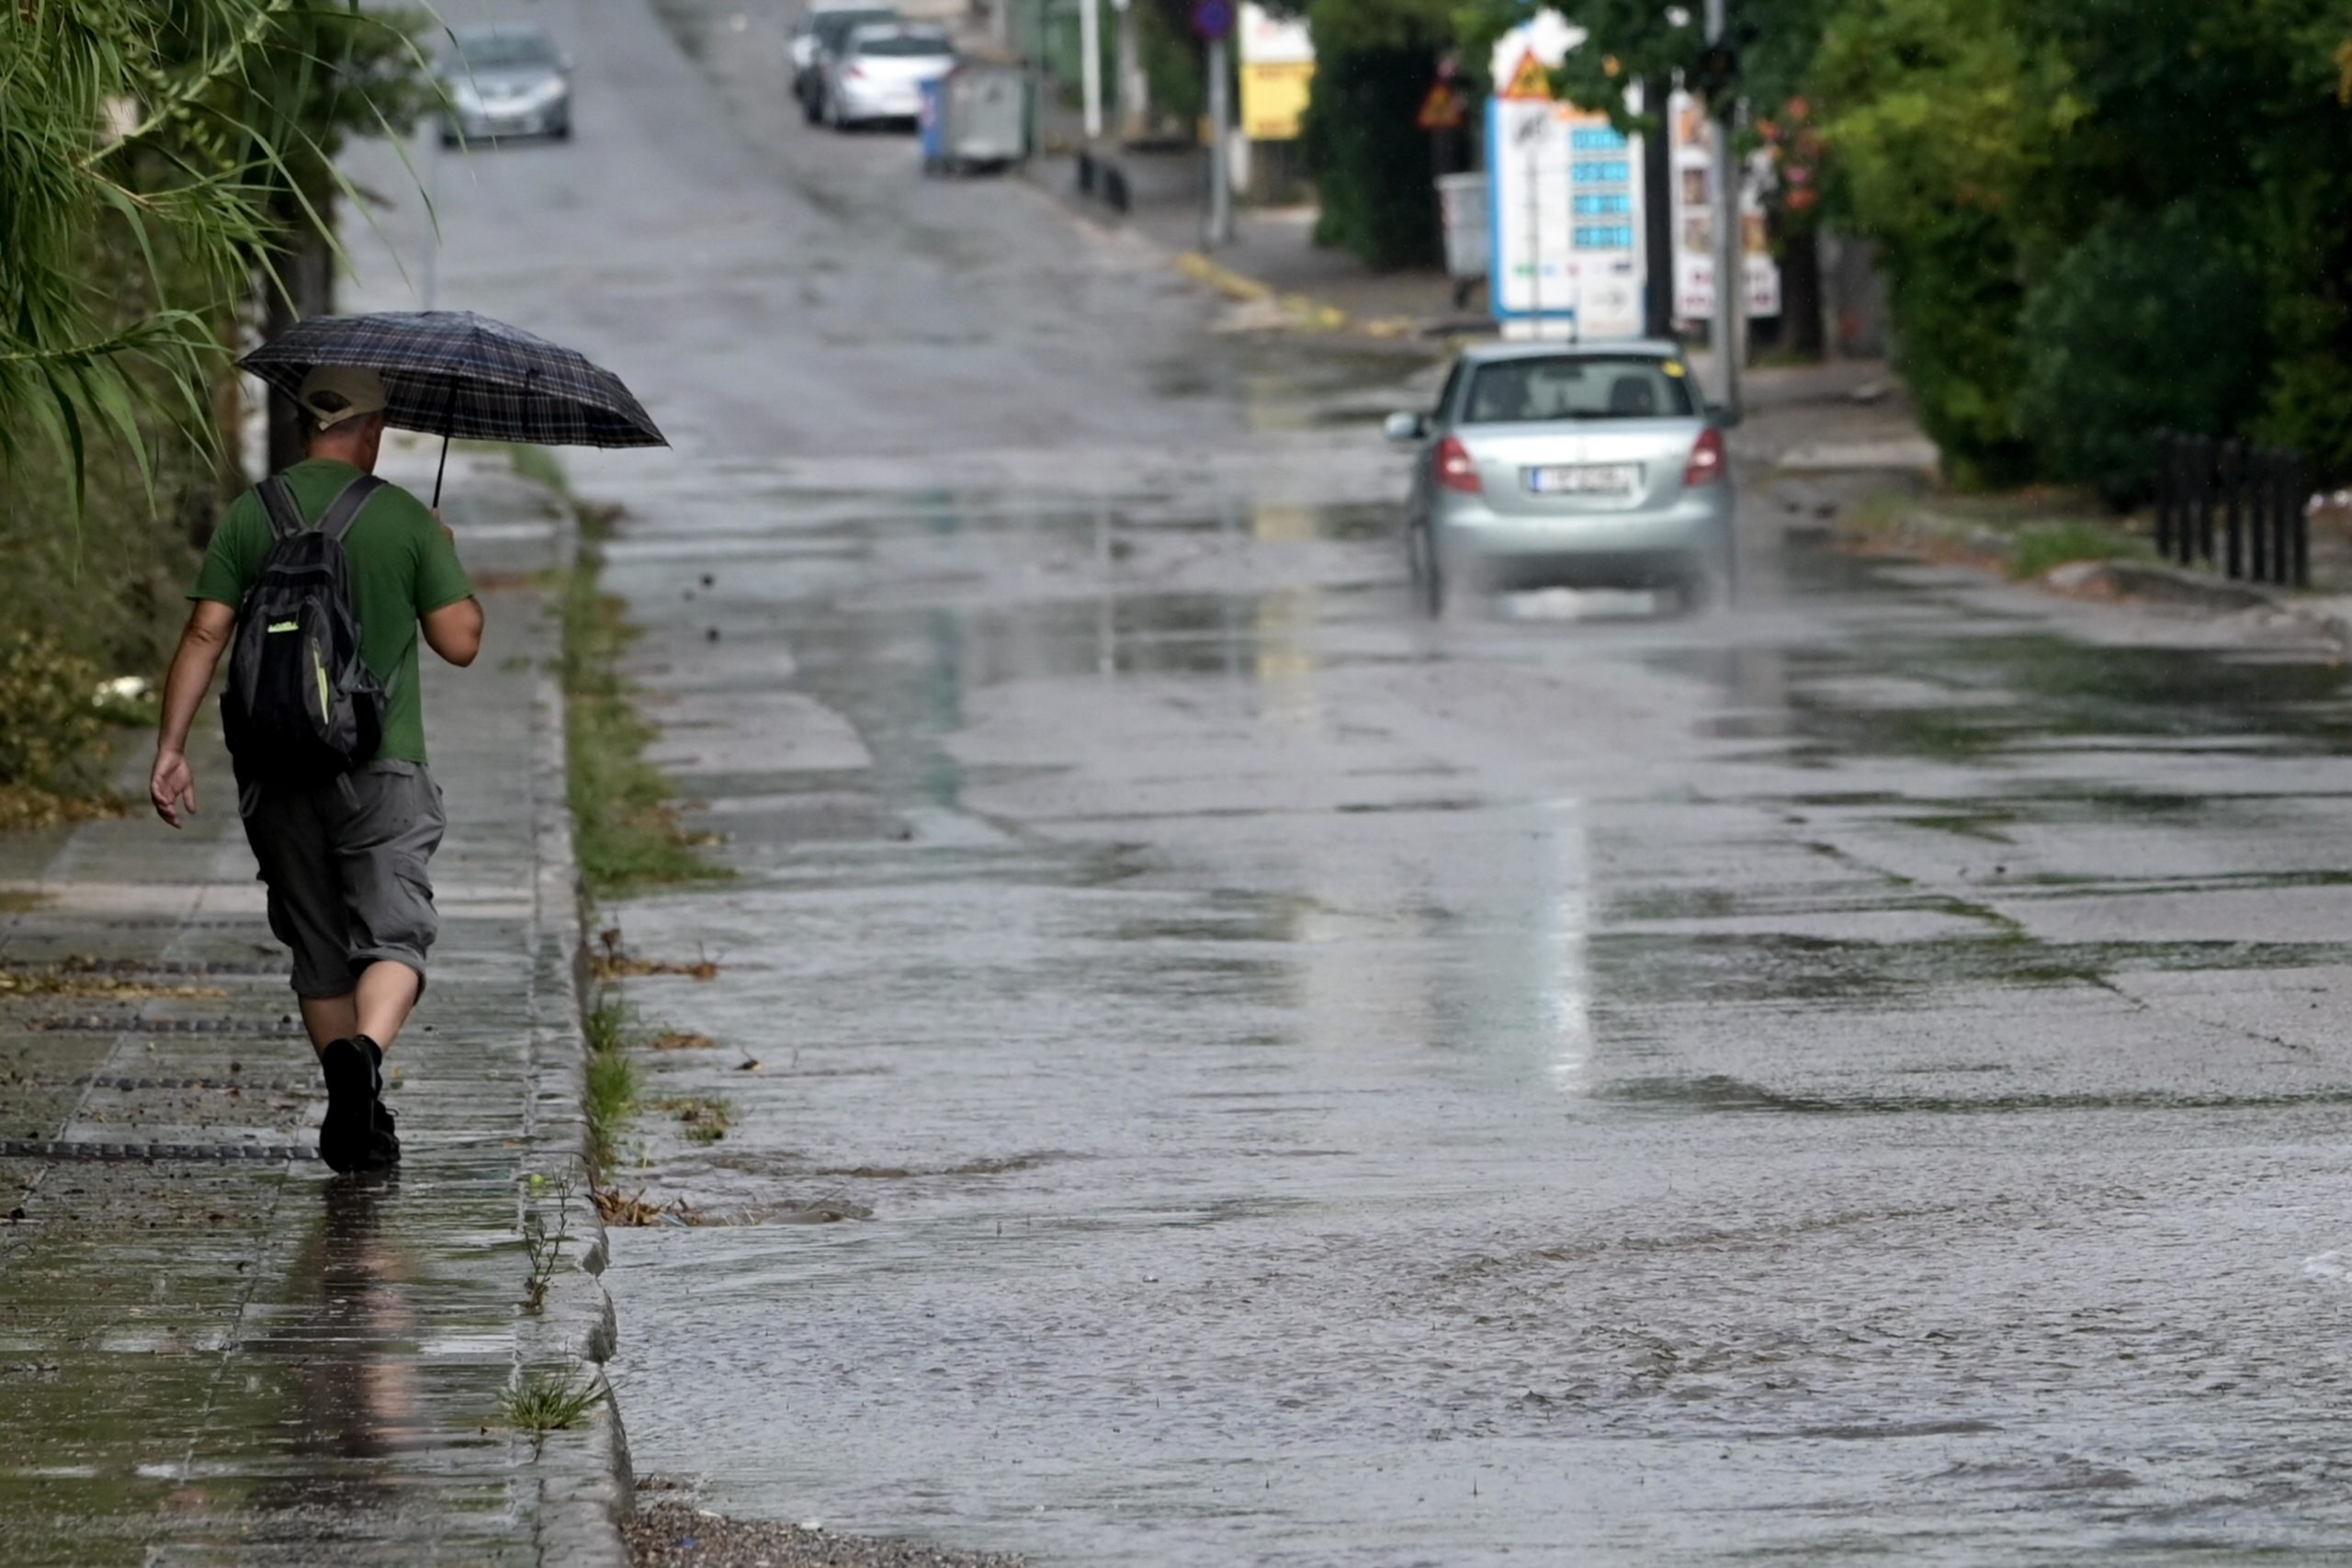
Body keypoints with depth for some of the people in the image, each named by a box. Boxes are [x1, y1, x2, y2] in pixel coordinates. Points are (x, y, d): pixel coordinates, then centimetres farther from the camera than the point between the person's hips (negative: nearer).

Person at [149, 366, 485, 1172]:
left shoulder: (250, 515, 3)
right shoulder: (406, 521, -3)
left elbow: (205, 634, -3)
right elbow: (460, 642, -1)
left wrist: (170, 747, 0)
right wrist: (447, 566, 17)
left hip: (277, 769, 3)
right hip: (381, 765, -3)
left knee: (319, 948, 13)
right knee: (394, 935, -3)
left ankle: (353, 1121, 15)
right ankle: (364, 1051, -32)